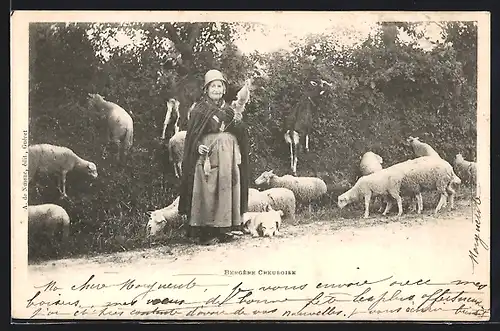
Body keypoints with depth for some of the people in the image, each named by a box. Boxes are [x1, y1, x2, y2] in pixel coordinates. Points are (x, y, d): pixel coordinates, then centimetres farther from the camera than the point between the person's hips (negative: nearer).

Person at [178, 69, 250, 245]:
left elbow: (241, 134, 13)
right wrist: (198, 146, -20)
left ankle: (223, 228, 7)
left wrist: (238, 122, -7)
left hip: (228, 157, 5)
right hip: (207, 154, -5)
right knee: (207, 192, -8)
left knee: (226, 190, 2)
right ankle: (205, 232, -8)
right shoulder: (199, 110, 3)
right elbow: (192, 136, -2)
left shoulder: (228, 110, 17)